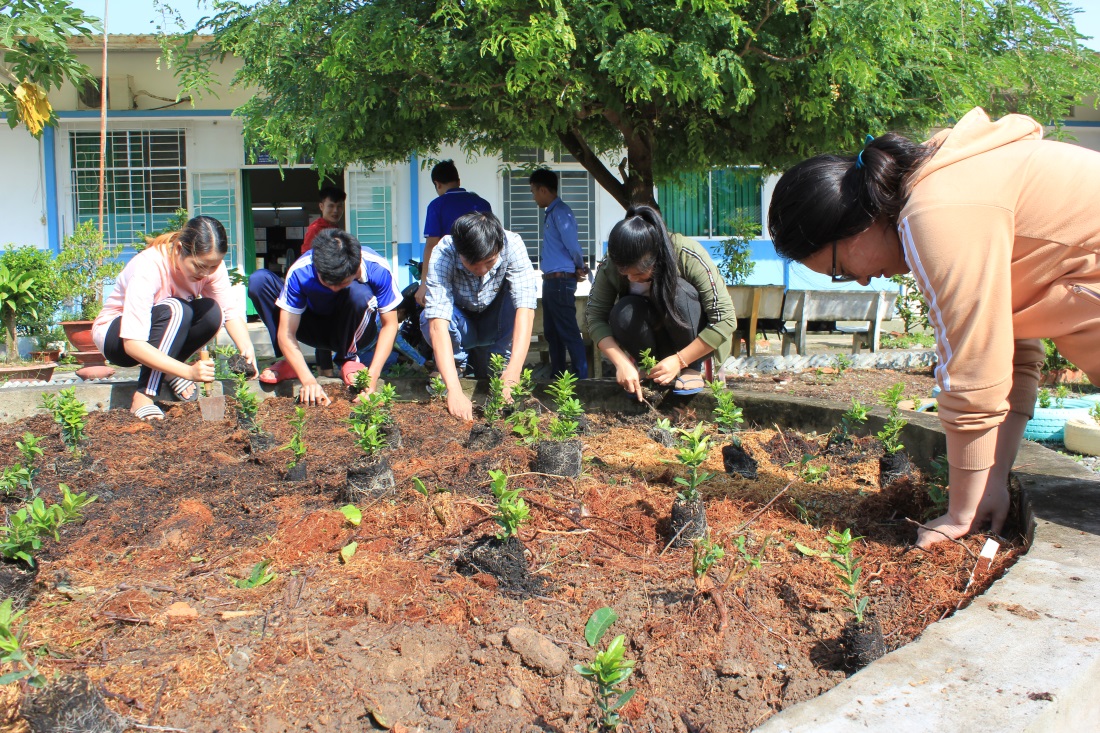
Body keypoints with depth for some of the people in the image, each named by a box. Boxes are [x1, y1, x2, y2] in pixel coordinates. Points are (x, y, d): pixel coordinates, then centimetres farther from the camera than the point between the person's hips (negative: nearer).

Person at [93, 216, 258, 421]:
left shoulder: (209, 262, -19)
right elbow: (132, 344, -40)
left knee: (212, 312, -26)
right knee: (174, 310, -37)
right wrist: (189, 371, -50)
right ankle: (143, 400, -32)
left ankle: (168, 370, -5)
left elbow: (230, 309, -20)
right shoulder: (148, 267, -35)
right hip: (115, 334, -5)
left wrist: (247, 349, -41)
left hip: (163, 331, 5)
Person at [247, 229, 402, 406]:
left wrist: (372, 376, -34)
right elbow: (286, 333, -29)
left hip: (353, 330, -1)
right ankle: (288, 363, -13)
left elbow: (389, 324, -22)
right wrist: (308, 380, -43)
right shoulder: (300, 272, -29)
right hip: (316, 328, 1)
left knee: (359, 292, -37)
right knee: (258, 280, -21)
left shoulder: (377, 269, -30)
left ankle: (348, 359, -10)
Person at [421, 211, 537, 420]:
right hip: (461, 324, -1)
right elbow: (438, 324, -41)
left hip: (496, 325, 1)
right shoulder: (442, 256, -32)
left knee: (522, 292, -31)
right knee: (428, 320, -34)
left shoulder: (512, 245, -30)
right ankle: (459, 362, -3)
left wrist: (513, 373, -49)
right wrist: (454, 390, -52)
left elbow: (525, 308, -37)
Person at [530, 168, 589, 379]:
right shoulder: (553, 212, 16)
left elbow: (572, 244, -20)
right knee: (552, 332, 16)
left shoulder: (560, 211, -14)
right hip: (551, 281, 10)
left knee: (568, 332, -8)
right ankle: (557, 376, 26)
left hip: (560, 281, -10)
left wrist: (580, 267, -4)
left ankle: (582, 378, -4)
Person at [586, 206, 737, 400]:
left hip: (694, 339, -2)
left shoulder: (688, 255, -28)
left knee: (678, 291, -32)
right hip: (654, 336, 2)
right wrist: (621, 362, -30)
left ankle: (693, 369, -14)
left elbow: (726, 319, -27)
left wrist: (679, 361, -29)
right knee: (622, 314, -30)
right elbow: (595, 317, -17)